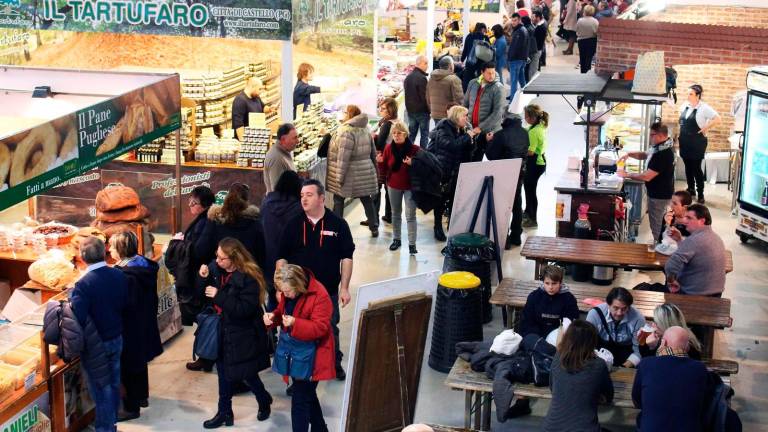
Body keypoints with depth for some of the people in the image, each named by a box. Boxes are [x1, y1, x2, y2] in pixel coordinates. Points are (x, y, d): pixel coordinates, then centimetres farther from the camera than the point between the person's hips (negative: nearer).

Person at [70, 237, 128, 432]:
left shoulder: (83, 285, -26)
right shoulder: (119, 276, -9)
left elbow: (77, 319, -29)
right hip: (117, 339, 6)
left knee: (100, 389, 9)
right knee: (114, 383, 21)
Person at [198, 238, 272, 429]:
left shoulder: (249, 278, -23)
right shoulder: (215, 268, -4)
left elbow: (245, 309, -28)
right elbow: (203, 292, 6)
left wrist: (219, 296, -30)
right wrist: (203, 278, -15)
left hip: (243, 336, -6)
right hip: (222, 331, 6)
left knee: (247, 374, 8)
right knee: (224, 374, 15)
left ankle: (265, 402, 36)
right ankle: (224, 413, 28)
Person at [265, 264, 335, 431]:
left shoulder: (319, 296, -24)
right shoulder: (288, 292, 1)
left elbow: (320, 328, -24)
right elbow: (282, 311, 15)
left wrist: (295, 323, -37)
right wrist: (273, 316, -9)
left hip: (310, 356, -8)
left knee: (299, 400, -5)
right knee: (307, 394, 22)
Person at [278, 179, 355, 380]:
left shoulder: (338, 224, -5)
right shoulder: (293, 225, -1)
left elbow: (346, 258, -2)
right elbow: (282, 258, 3)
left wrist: (344, 288, -5)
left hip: (328, 290, -1)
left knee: (330, 330, 14)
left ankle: (335, 364, 35)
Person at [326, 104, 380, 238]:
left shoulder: (346, 131, -20)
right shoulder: (365, 130, 5)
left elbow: (343, 156, -22)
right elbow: (373, 153, 12)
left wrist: (339, 176, -19)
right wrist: (373, 169, 22)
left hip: (349, 173, -7)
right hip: (365, 172, 7)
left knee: (338, 200, 8)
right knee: (366, 199, 15)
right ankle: (374, 228, 20)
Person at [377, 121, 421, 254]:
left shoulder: (414, 149, -13)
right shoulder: (389, 148, -2)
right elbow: (384, 170, 3)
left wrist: (412, 163, -27)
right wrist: (380, 162, -18)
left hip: (410, 186, -4)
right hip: (393, 186, 4)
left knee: (410, 215, -4)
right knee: (395, 214, 16)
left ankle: (412, 244, -1)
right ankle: (396, 239, 29)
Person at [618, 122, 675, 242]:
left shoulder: (663, 154, -30)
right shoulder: (663, 147, 2)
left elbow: (646, 176, -30)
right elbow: (645, 155, 17)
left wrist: (627, 175, -18)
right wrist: (629, 154, 1)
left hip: (659, 195, -10)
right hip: (661, 192, 10)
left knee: (656, 227, 2)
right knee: (659, 223, 23)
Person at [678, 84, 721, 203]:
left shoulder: (704, 108, -15)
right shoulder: (685, 105, 5)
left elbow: (718, 119, -18)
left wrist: (705, 128, -16)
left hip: (697, 142, -6)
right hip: (684, 142, 6)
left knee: (696, 168, -3)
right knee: (688, 166, 14)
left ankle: (700, 194, 6)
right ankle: (691, 189, 28)